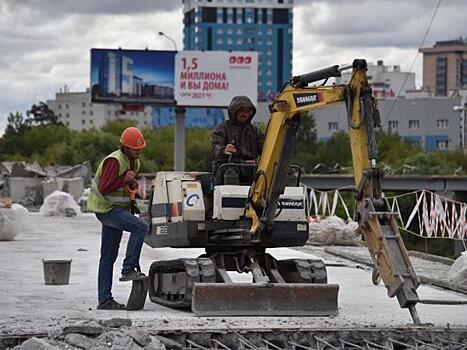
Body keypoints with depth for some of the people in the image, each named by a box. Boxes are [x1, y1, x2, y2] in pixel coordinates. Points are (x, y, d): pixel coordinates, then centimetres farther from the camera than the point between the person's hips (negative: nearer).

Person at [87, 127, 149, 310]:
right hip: (106, 208, -9)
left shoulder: (134, 161, 11)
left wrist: (133, 183, 0)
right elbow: (104, 188, -24)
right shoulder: (114, 161, -18)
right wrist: (124, 179, -22)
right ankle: (128, 269, -20)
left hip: (118, 208, 9)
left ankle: (105, 300, 10)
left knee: (108, 257, 8)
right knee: (140, 227, -24)